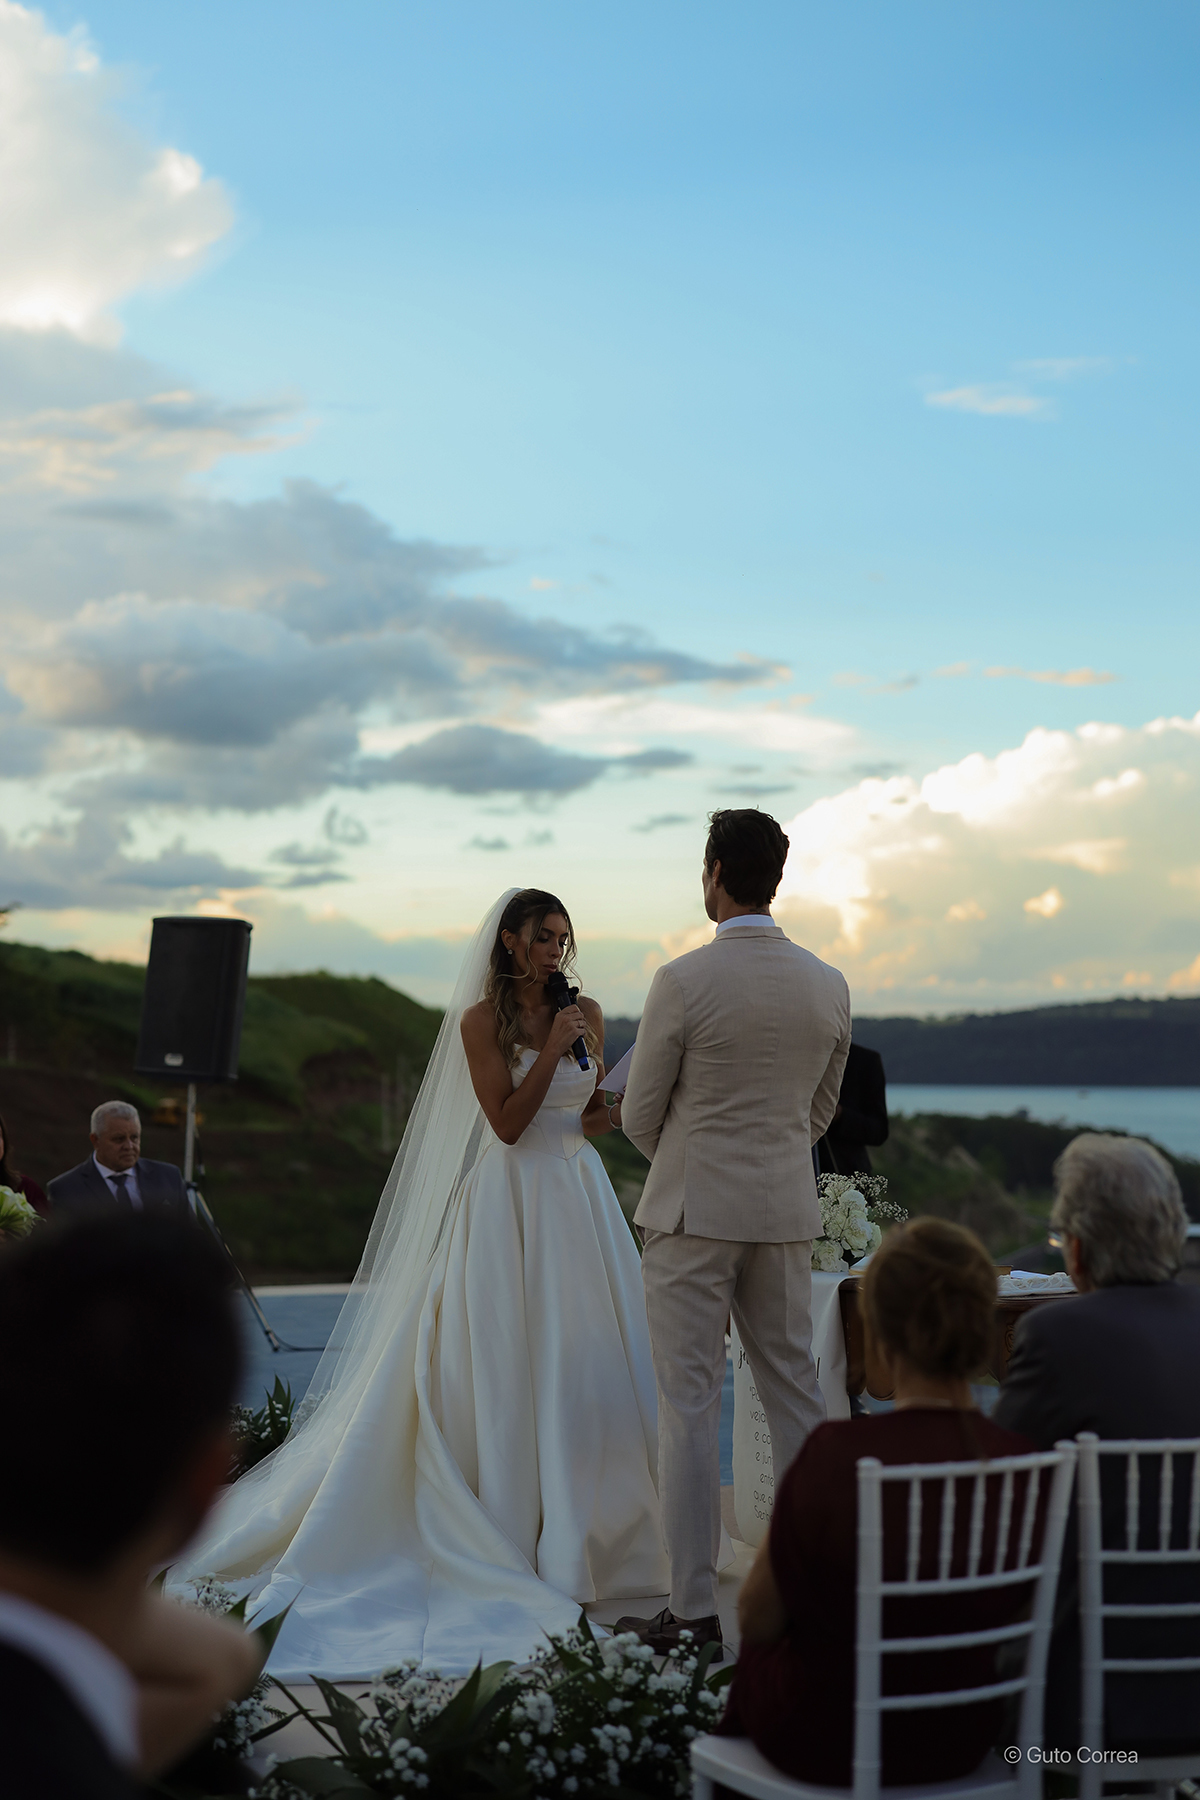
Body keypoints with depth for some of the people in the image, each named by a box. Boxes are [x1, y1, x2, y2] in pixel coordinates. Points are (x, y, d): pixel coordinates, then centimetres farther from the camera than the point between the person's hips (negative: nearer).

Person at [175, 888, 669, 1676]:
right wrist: (553, 1048, -14)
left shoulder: (585, 1013, 9)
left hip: (578, 1201, 5)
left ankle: (586, 1533, 15)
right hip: (508, 1206, -5)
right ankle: (510, 1533, 5)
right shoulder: (480, 1020, -5)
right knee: (504, 1369, -2)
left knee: (587, 1364, 4)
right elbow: (508, 1122, -13)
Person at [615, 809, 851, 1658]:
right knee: (796, 1396, 13)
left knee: (690, 1408, 0)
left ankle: (694, 1607, 3)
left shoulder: (683, 981, -13)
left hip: (693, 1212, -4)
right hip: (787, 1213, 5)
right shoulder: (828, 986, 2)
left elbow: (640, 1116, -4)